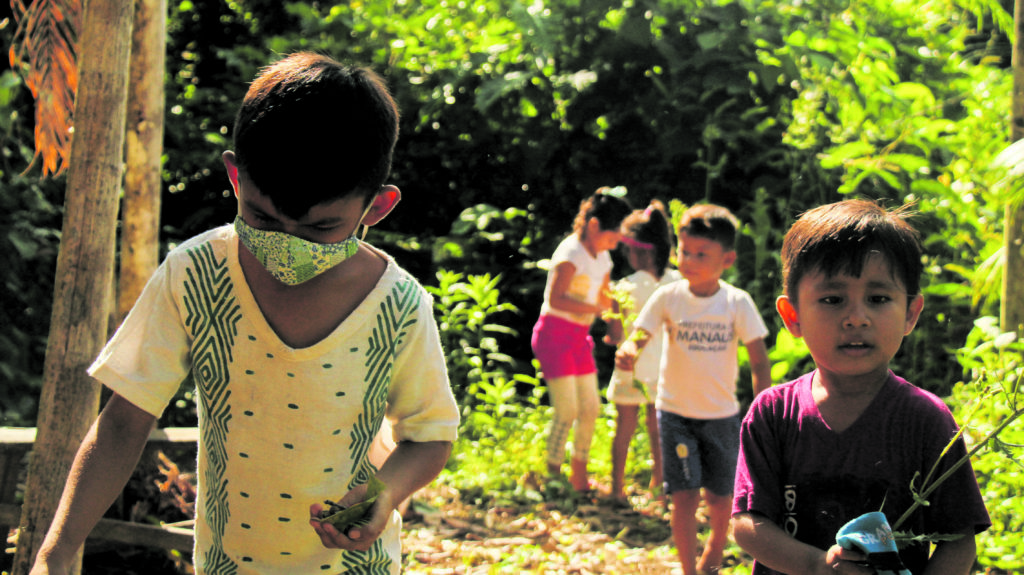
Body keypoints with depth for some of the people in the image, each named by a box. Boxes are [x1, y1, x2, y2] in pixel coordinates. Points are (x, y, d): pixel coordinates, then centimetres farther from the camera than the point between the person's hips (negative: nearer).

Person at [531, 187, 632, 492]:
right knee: (567, 410, -10)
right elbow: (555, 299, -25)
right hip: (554, 333, -8)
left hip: (579, 336, 8)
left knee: (591, 407, 9)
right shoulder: (571, 252, -16)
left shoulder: (603, 259, 10)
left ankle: (579, 473, 23)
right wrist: (595, 309, -25)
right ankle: (552, 475, 2)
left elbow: (604, 300, 20)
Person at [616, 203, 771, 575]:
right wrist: (628, 350, -38)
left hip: (721, 415, 1)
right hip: (676, 412, 0)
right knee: (685, 496, -8)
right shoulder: (668, 297, -8)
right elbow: (639, 336, -13)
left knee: (721, 498, 8)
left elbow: (759, 363, -5)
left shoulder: (738, 303, -8)